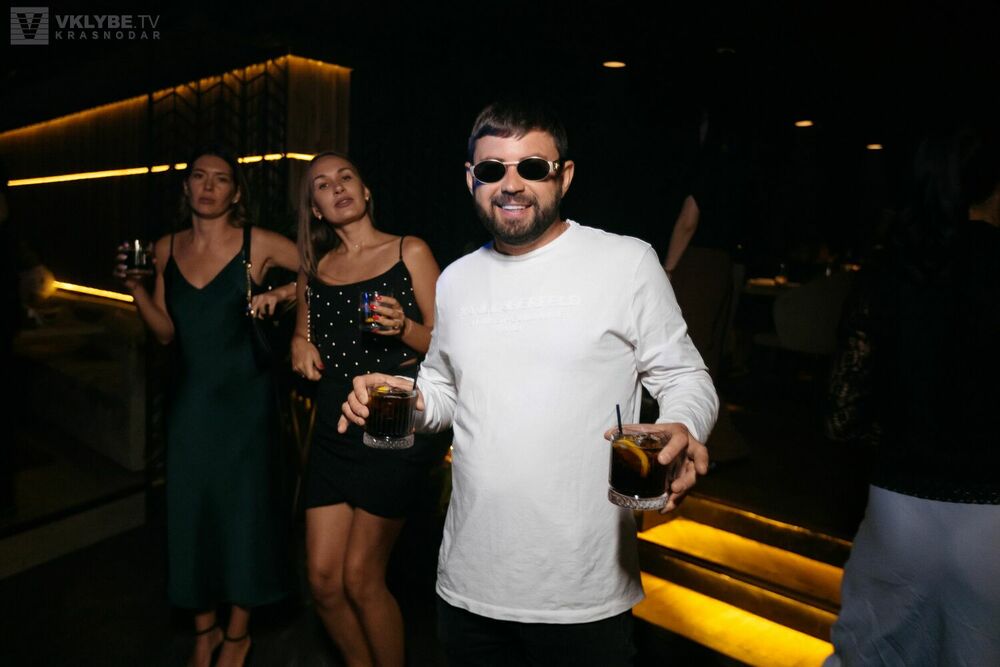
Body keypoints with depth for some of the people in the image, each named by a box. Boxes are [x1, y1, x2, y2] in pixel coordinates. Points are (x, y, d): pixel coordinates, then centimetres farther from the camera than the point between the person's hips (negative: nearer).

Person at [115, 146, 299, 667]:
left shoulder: (257, 243, -5)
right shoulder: (166, 249, 6)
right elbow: (165, 332, 7)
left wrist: (279, 294, -19)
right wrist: (136, 287, -7)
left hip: (244, 399, -3)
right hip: (190, 399, 4)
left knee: (243, 511, 6)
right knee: (189, 513, 9)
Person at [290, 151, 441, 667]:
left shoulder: (409, 252, -1)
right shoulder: (315, 268, 11)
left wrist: (403, 327, -21)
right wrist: (299, 346, 2)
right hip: (332, 430, 5)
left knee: (360, 579, -1)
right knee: (323, 580, 7)